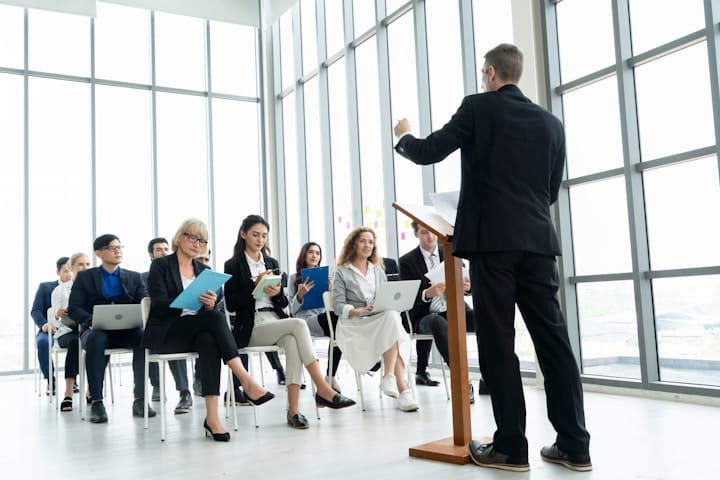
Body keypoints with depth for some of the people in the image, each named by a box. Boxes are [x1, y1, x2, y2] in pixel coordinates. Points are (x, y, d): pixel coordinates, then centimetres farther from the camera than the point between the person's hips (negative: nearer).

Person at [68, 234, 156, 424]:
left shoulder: (134, 277, 18)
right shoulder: (84, 277, 13)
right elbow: (74, 309, 3)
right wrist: (92, 320, -19)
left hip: (127, 330, 1)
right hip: (96, 330, -1)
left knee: (144, 337, -33)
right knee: (96, 339, -37)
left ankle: (140, 400, -30)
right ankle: (96, 402, -34)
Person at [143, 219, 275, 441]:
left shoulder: (203, 270, 17)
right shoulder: (160, 266, 2)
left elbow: (210, 310, 10)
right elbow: (160, 305, -12)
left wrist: (210, 304, -15)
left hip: (196, 331, 4)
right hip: (164, 334, -4)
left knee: (209, 341, -35)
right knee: (215, 318, -32)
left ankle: (212, 417, -39)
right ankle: (246, 382, -34)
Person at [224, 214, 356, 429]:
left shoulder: (272, 263, 19)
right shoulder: (233, 265, 4)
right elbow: (232, 304, -5)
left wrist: (278, 293, -6)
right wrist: (255, 285, -15)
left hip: (277, 322, 4)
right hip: (251, 329, -4)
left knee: (292, 341, -33)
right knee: (299, 324, -31)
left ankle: (293, 409, -37)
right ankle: (323, 389, -31)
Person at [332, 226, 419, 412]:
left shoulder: (378, 271, 25)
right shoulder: (341, 272, 9)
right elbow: (338, 306, -1)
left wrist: (391, 308, -6)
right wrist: (358, 311, -21)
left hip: (382, 323, 4)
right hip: (353, 325, -4)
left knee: (392, 316, -34)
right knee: (391, 319, -34)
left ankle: (389, 377, -39)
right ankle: (402, 389, -40)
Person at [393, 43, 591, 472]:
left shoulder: (478, 108, 0)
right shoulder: (551, 123, 15)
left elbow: (426, 153, 1)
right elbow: (552, 190, 19)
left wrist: (404, 136, 22)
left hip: (492, 239, -5)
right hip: (538, 239, 5)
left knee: (498, 343, 0)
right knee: (553, 340, 6)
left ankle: (511, 447, 5)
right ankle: (574, 445, 11)